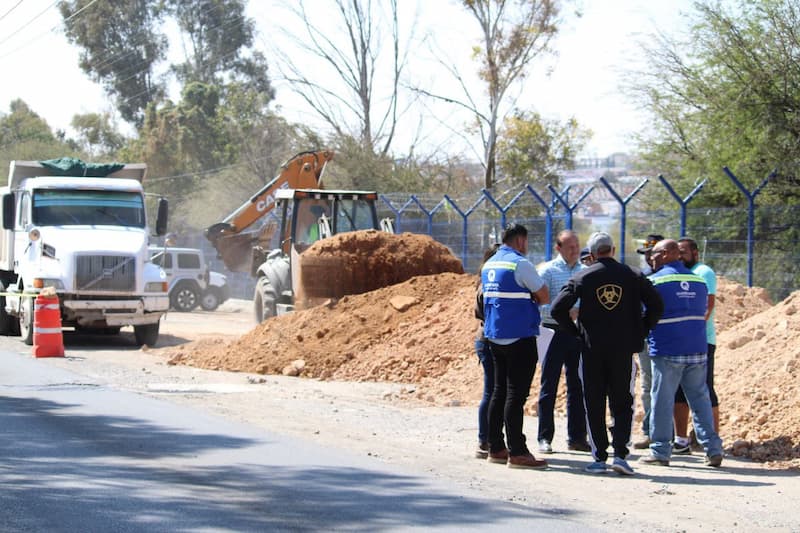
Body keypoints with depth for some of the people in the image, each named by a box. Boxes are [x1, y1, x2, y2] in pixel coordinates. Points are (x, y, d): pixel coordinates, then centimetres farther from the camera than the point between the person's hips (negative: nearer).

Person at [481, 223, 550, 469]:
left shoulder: (488, 265, 12)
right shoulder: (520, 264, -13)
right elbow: (544, 297, -10)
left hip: (494, 336, 8)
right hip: (519, 338, -8)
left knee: (499, 391, 13)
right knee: (516, 394, -7)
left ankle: (495, 448, 17)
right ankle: (517, 452, -8)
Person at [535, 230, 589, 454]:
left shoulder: (585, 272, 11)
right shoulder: (547, 271, -4)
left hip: (578, 334, 4)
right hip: (555, 332, -4)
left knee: (577, 387, 8)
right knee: (549, 388, 0)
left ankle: (576, 437, 15)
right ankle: (545, 438, 5)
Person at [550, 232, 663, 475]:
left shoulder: (582, 278, 0)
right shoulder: (633, 275, 2)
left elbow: (557, 309, -6)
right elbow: (656, 305, -1)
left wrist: (577, 331, 5)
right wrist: (640, 332, 8)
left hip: (592, 348, -1)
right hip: (624, 350, 1)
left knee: (594, 406, 7)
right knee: (622, 404, 9)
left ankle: (599, 458, 5)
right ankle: (620, 454, -4)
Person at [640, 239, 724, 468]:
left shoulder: (655, 281, -6)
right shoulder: (698, 281, 11)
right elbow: (703, 313, 16)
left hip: (667, 352, -5)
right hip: (697, 350, 5)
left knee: (662, 400, 2)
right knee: (700, 399, 10)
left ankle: (660, 451, 4)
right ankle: (713, 449, 7)